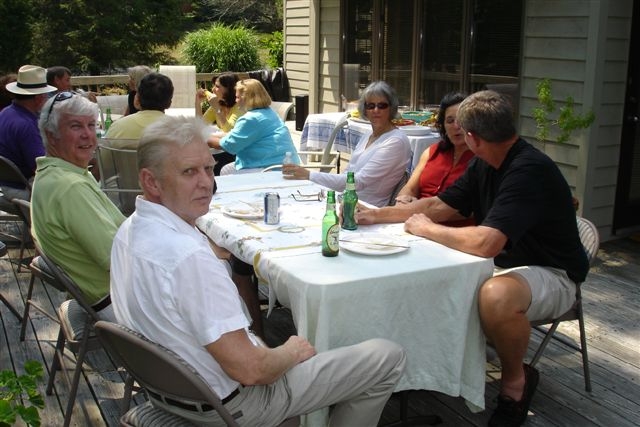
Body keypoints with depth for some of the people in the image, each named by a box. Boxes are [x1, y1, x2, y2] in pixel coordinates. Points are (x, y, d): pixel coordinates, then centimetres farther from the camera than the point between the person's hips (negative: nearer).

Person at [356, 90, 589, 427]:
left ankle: (516, 379, -10)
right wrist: (377, 215, 6)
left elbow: (484, 243, -36)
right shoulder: (485, 165, 2)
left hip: (550, 274, -8)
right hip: (502, 265, 8)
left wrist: (425, 229, -20)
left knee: (496, 295, -39)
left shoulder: (530, 170, -27)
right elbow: (438, 206, 10)